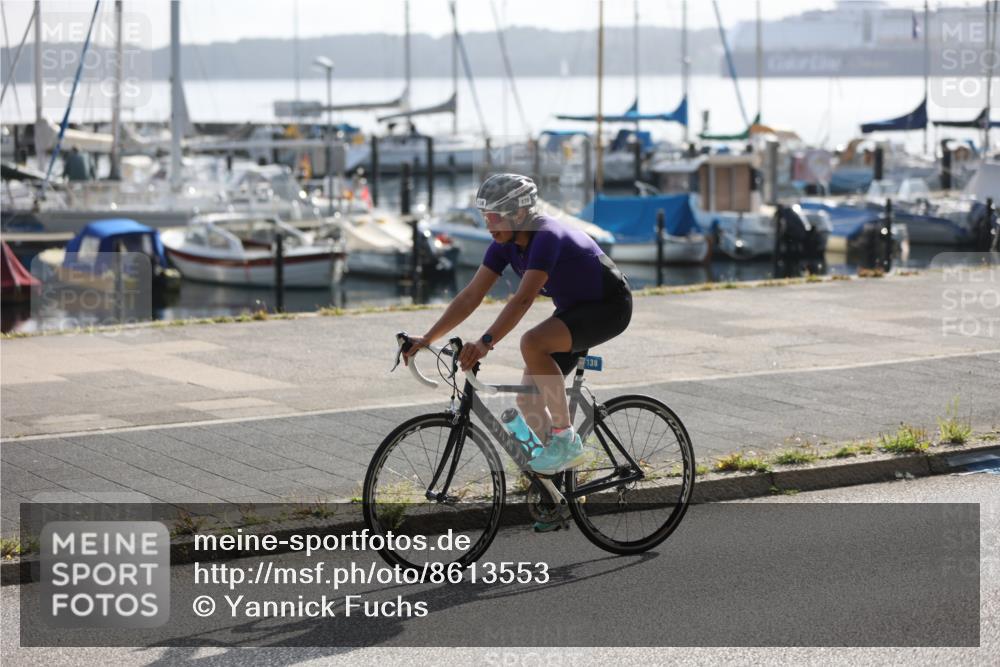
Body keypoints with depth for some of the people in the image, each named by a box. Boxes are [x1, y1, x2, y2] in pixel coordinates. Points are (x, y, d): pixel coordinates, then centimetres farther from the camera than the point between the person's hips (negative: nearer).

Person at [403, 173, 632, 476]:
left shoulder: (546, 236, -30)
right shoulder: (505, 243, -6)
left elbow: (523, 299, -40)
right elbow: (470, 296, -5)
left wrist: (485, 343, -49)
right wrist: (426, 339, -12)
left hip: (609, 306, -9)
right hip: (573, 308, 9)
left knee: (532, 343, -32)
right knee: (528, 400, 0)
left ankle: (565, 437, -20)